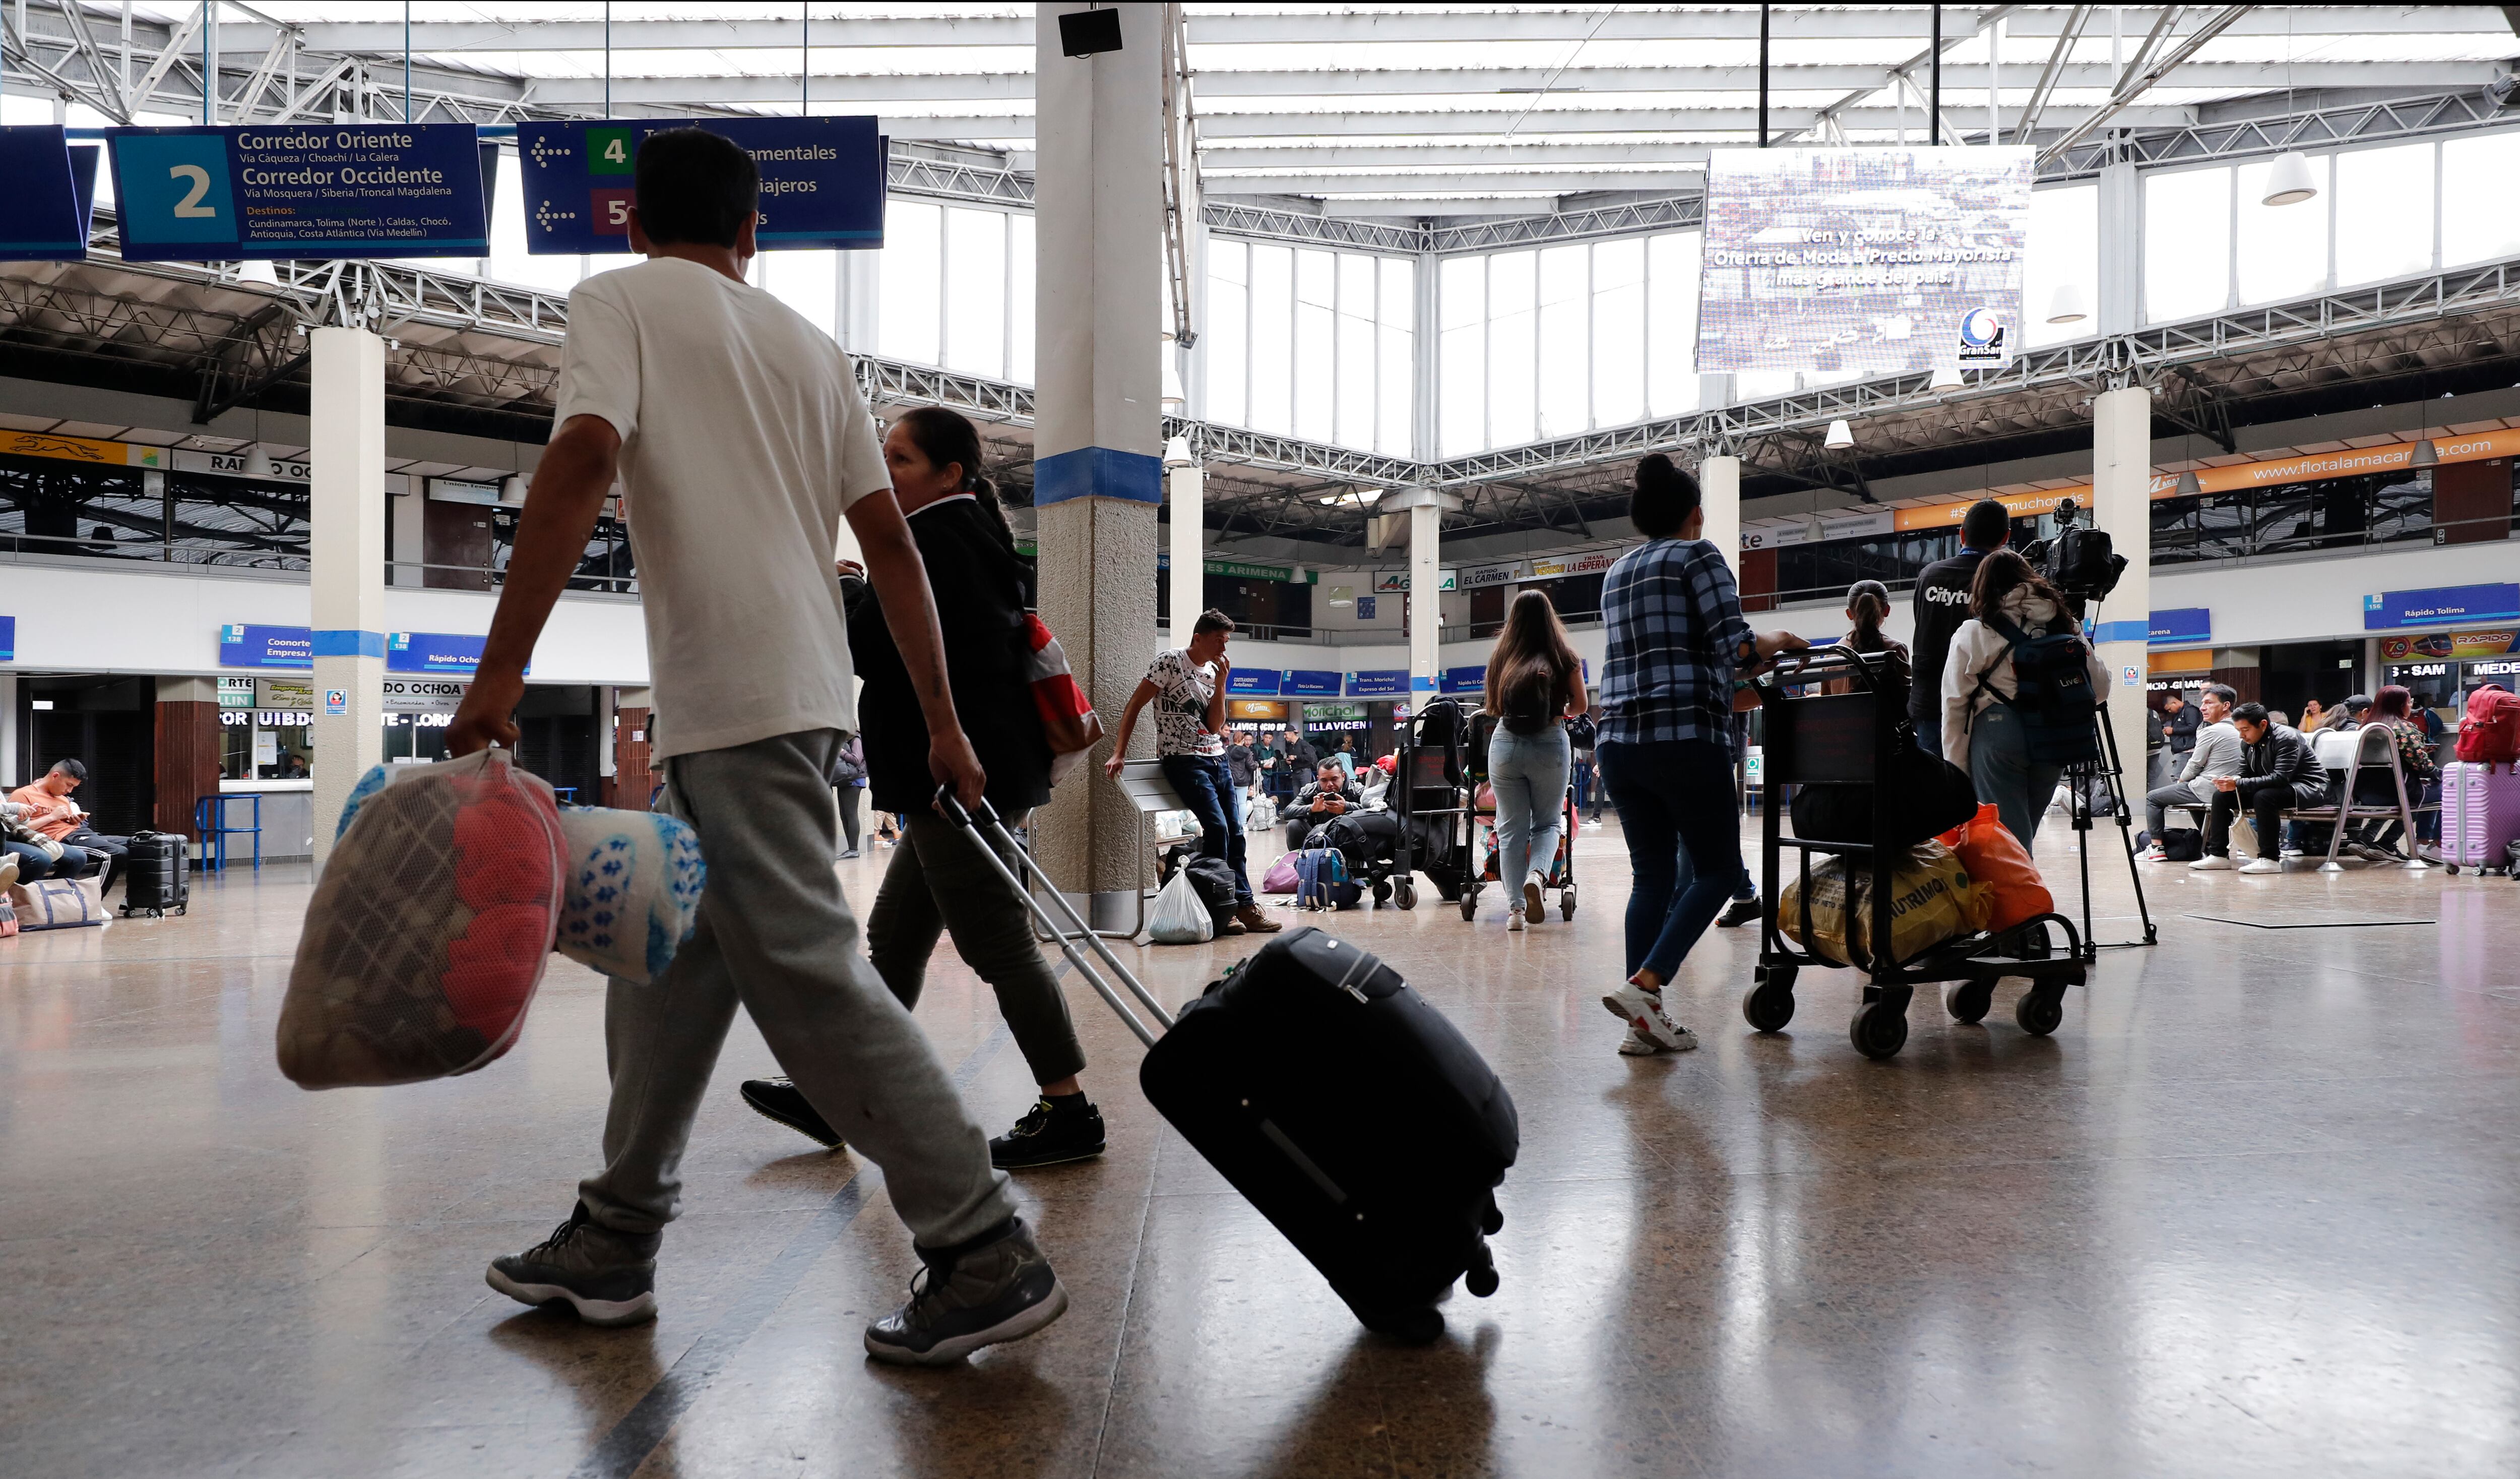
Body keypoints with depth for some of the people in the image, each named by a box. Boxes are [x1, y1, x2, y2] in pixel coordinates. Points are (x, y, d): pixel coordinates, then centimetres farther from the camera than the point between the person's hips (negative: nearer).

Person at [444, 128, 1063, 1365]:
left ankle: (985, 1257, -7)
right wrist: (942, 723, 16)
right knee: (668, 961, 17)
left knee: (807, 973, -9)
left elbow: (583, 457, -16)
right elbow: (889, 541, 15)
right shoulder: (808, 342, 21)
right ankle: (615, 1239, 28)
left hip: (737, 703, -8)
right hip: (808, 693, 8)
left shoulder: (617, 299, 4)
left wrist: (499, 669, -18)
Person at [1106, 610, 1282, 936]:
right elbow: (1134, 705, -8)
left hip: (1217, 758, 7)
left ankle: (1242, 906, 9)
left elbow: (1214, 726, 5)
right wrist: (1119, 753, -15)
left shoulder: (1214, 672, 13)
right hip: (1183, 760, -7)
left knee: (1235, 833, 3)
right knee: (1217, 827, -18)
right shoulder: (1170, 662, -7)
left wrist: (1220, 684, -5)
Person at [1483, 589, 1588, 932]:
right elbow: (1580, 706, 8)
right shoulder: (1564, 656, 1)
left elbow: (1492, 706, 10)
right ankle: (1537, 875, -12)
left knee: (1511, 828, 8)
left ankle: (1516, 908, 4)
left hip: (1505, 744, 1)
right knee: (1549, 822, 15)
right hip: (1550, 744, -1)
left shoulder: (1500, 655, 4)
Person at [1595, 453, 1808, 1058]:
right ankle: (1644, 986, -12)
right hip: (1686, 739, -6)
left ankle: (1643, 1023, 5)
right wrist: (1774, 643, 10)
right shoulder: (1698, 556, -1)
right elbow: (1733, 647, -11)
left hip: (1619, 741, 7)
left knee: (1652, 874, 10)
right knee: (1717, 870, 4)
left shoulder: (1618, 572, 19)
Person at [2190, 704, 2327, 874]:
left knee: (2264, 796, -36)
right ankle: (2218, 855, -3)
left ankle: (2270, 859, -31)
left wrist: (2238, 784, -36)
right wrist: (2230, 782, -21)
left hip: (2307, 787, -8)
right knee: (2221, 795, -4)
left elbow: (2281, 778, -33)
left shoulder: (2286, 738, -23)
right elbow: (2244, 774, 5)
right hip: (2269, 788, 8)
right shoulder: (2248, 742, 1)